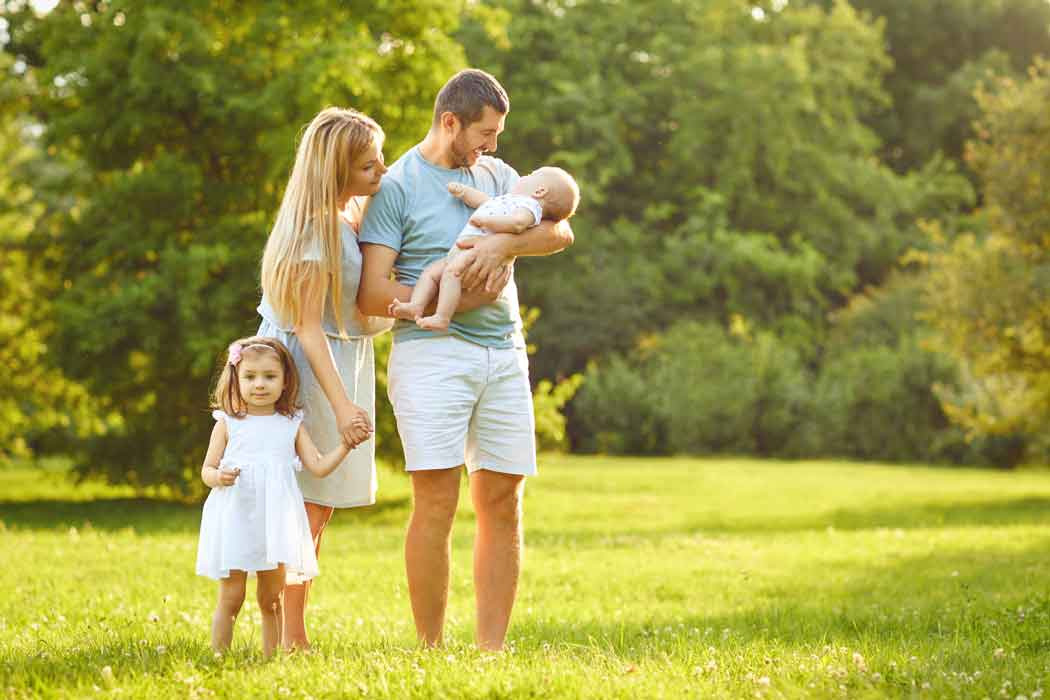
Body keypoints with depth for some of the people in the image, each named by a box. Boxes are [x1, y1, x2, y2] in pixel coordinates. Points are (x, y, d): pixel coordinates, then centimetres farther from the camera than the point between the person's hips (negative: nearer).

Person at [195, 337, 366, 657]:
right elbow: (207, 469, 5)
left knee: (271, 600, 8)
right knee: (230, 598, -2)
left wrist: (346, 443, -5)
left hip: (275, 522, 2)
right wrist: (219, 477, -17)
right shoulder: (228, 424, 3)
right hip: (235, 521, -2)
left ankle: (271, 656, 15)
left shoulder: (292, 426, 8)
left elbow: (319, 467, 5)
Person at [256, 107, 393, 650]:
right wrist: (341, 403, -28)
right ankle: (288, 638, -5)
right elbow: (308, 328, -24)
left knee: (318, 506, 11)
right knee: (308, 505, -9)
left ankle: (293, 632, 17)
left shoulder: (354, 212, 5)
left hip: (346, 358, 9)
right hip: (307, 366, -9)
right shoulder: (314, 228, -22)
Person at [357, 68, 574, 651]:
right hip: (431, 351, -6)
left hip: (503, 354, 6)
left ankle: (491, 648, 7)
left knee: (502, 504, 3)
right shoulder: (397, 187, -2)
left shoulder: (496, 175, 17)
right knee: (437, 503, -11)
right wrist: (458, 301, -11)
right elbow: (372, 295, -9)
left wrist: (503, 244, -14)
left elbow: (558, 231, 5)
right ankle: (430, 649, -4)